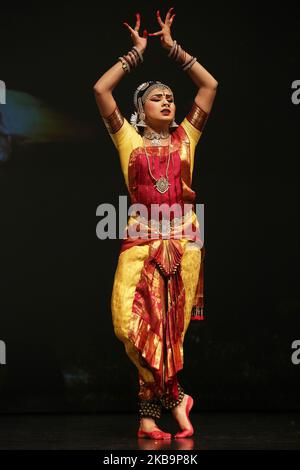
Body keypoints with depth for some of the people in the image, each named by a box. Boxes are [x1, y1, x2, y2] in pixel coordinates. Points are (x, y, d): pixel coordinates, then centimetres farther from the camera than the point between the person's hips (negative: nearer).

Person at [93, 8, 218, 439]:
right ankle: (174, 397, 2)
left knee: (171, 326, 0)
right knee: (136, 323, -13)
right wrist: (137, 53, 11)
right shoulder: (129, 140, 10)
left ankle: (151, 412, 8)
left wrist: (173, 47, 15)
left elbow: (210, 85, 11)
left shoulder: (186, 137, 13)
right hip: (142, 239, -1)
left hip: (183, 239, 1)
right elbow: (100, 90, 3)